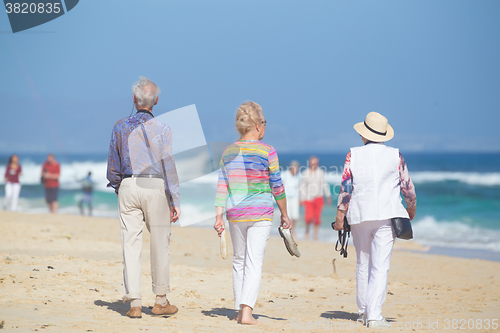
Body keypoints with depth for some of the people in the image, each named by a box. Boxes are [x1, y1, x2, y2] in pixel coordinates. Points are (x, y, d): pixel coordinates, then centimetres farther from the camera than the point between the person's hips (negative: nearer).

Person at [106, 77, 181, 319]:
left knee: (131, 244, 3)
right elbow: (168, 165, -7)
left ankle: (134, 303, -1)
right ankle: (160, 301, 14)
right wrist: (175, 201, -4)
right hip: (155, 187, -2)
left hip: (128, 187, 2)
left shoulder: (120, 127, 5)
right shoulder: (161, 129, -3)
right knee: (159, 244, 8)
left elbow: (113, 165, 10)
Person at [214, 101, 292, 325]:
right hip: (260, 214, -4)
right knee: (254, 263, -4)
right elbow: (277, 187, -3)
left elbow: (222, 187, 3)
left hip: (235, 214, 4)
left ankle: (239, 311, 18)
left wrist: (219, 216, 5)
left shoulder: (228, 152, 5)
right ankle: (247, 311, -16)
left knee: (239, 261, 15)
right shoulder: (267, 151, -7)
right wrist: (284, 214, 7)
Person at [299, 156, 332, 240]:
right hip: (308, 198, -1)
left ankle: (315, 235, 11)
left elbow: (324, 185, 7)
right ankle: (307, 230, 17)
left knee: (317, 218, -3)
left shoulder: (321, 172, -2)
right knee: (309, 217, -13)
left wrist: (328, 197, 8)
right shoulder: (305, 173, -5)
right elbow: (303, 187, -1)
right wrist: (302, 199, -4)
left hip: (318, 198, 1)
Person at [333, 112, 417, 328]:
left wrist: (340, 217, 1)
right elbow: (407, 186, 6)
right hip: (386, 216, -2)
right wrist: (411, 208, 24)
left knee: (363, 264, 16)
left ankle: (363, 311, 23)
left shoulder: (353, 155, 0)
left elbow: (345, 187, -3)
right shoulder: (395, 156, 0)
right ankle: (374, 315, -14)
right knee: (380, 266, -5)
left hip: (359, 215, 2)